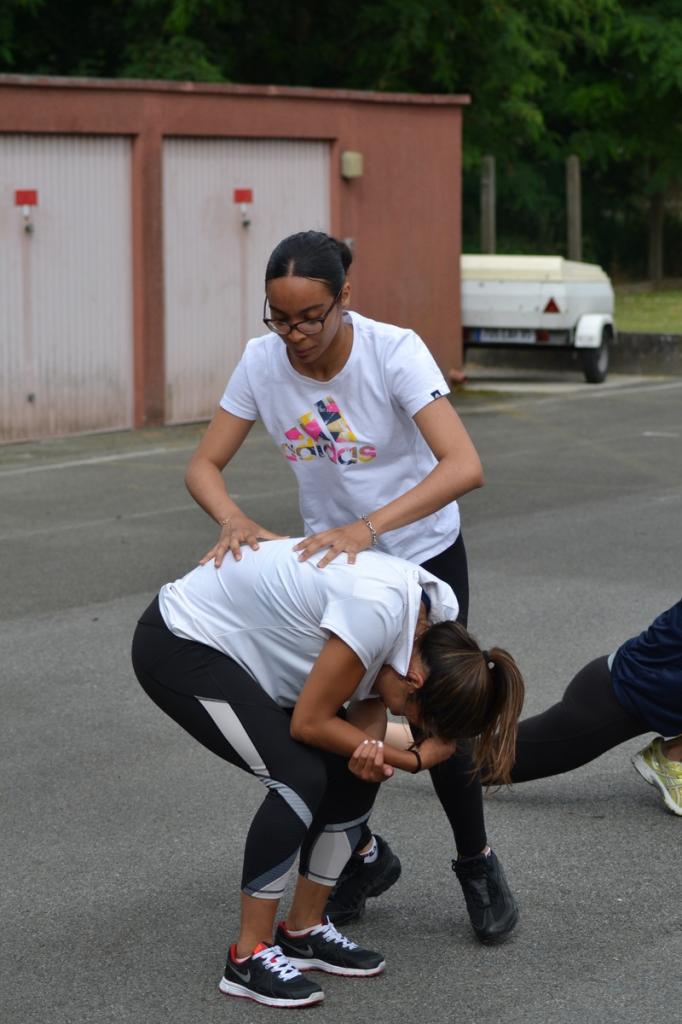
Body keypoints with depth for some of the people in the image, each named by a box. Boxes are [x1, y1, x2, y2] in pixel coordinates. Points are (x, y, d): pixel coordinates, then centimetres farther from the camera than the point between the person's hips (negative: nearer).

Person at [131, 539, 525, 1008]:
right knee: (301, 776, -20)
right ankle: (249, 957, -9)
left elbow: (369, 702, -2)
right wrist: (412, 759, -17)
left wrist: (372, 754, -24)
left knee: (354, 774, 0)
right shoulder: (377, 610, -34)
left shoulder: (431, 616, -8)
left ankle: (303, 931, 14)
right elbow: (309, 722, -25)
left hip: (247, 646, 9)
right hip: (178, 647, -9)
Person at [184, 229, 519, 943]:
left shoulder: (394, 351, -28)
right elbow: (203, 466, -12)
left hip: (425, 554, -3)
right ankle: (366, 856, 22)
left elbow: (464, 467, -38)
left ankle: (477, 864, 21)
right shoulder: (263, 362, -16)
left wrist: (366, 528, -49)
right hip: (330, 556, 3)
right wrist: (233, 520, -34)